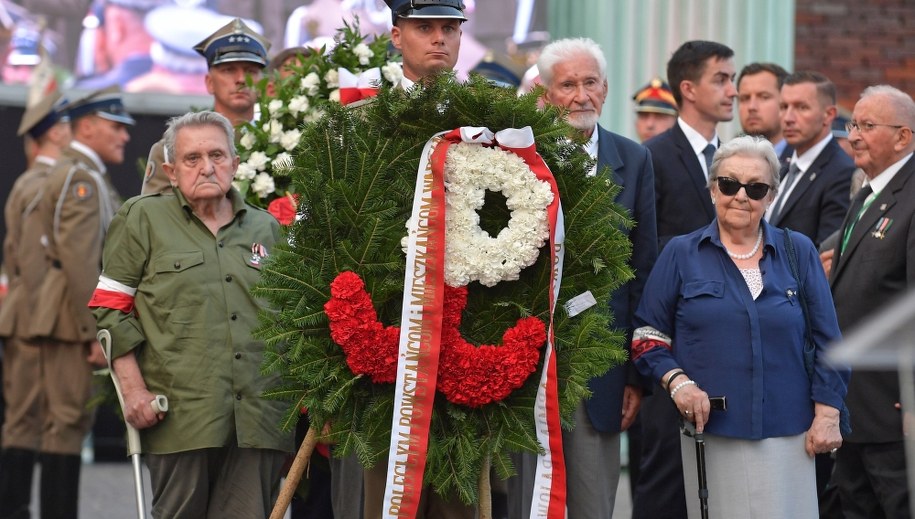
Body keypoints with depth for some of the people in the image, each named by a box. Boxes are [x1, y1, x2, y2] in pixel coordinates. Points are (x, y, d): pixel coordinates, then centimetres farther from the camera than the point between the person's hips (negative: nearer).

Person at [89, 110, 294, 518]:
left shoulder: (266, 229, 19)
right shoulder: (144, 218, 8)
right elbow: (110, 308, 3)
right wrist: (133, 389, -6)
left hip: (257, 421, 3)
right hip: (180, 419, -3)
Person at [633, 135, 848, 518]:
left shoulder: (798, 252, 9)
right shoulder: (681, 255, 6)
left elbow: (826, 340, 8)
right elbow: (647, 333, 6)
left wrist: (827, 415, 2)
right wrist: (675, 381, -10)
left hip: (787, 433, 1)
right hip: (710, 433, -1)